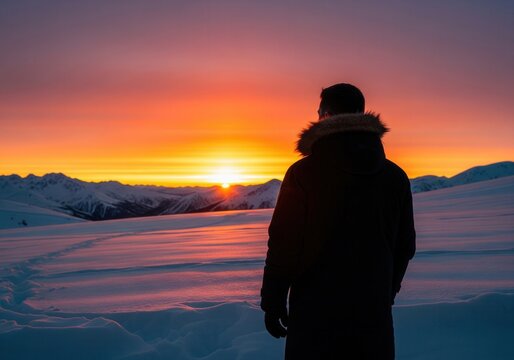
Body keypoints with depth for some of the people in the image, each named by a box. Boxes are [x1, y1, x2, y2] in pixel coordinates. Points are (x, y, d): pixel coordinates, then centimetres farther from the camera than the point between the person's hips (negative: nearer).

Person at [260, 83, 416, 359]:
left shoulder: (304, 173, -11)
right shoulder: (395, 176, 4)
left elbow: (284, 244, -12)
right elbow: (405, 246, 11)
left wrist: (272, 302, -1)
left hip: (316, 315, -4)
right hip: (373, 313, 4)